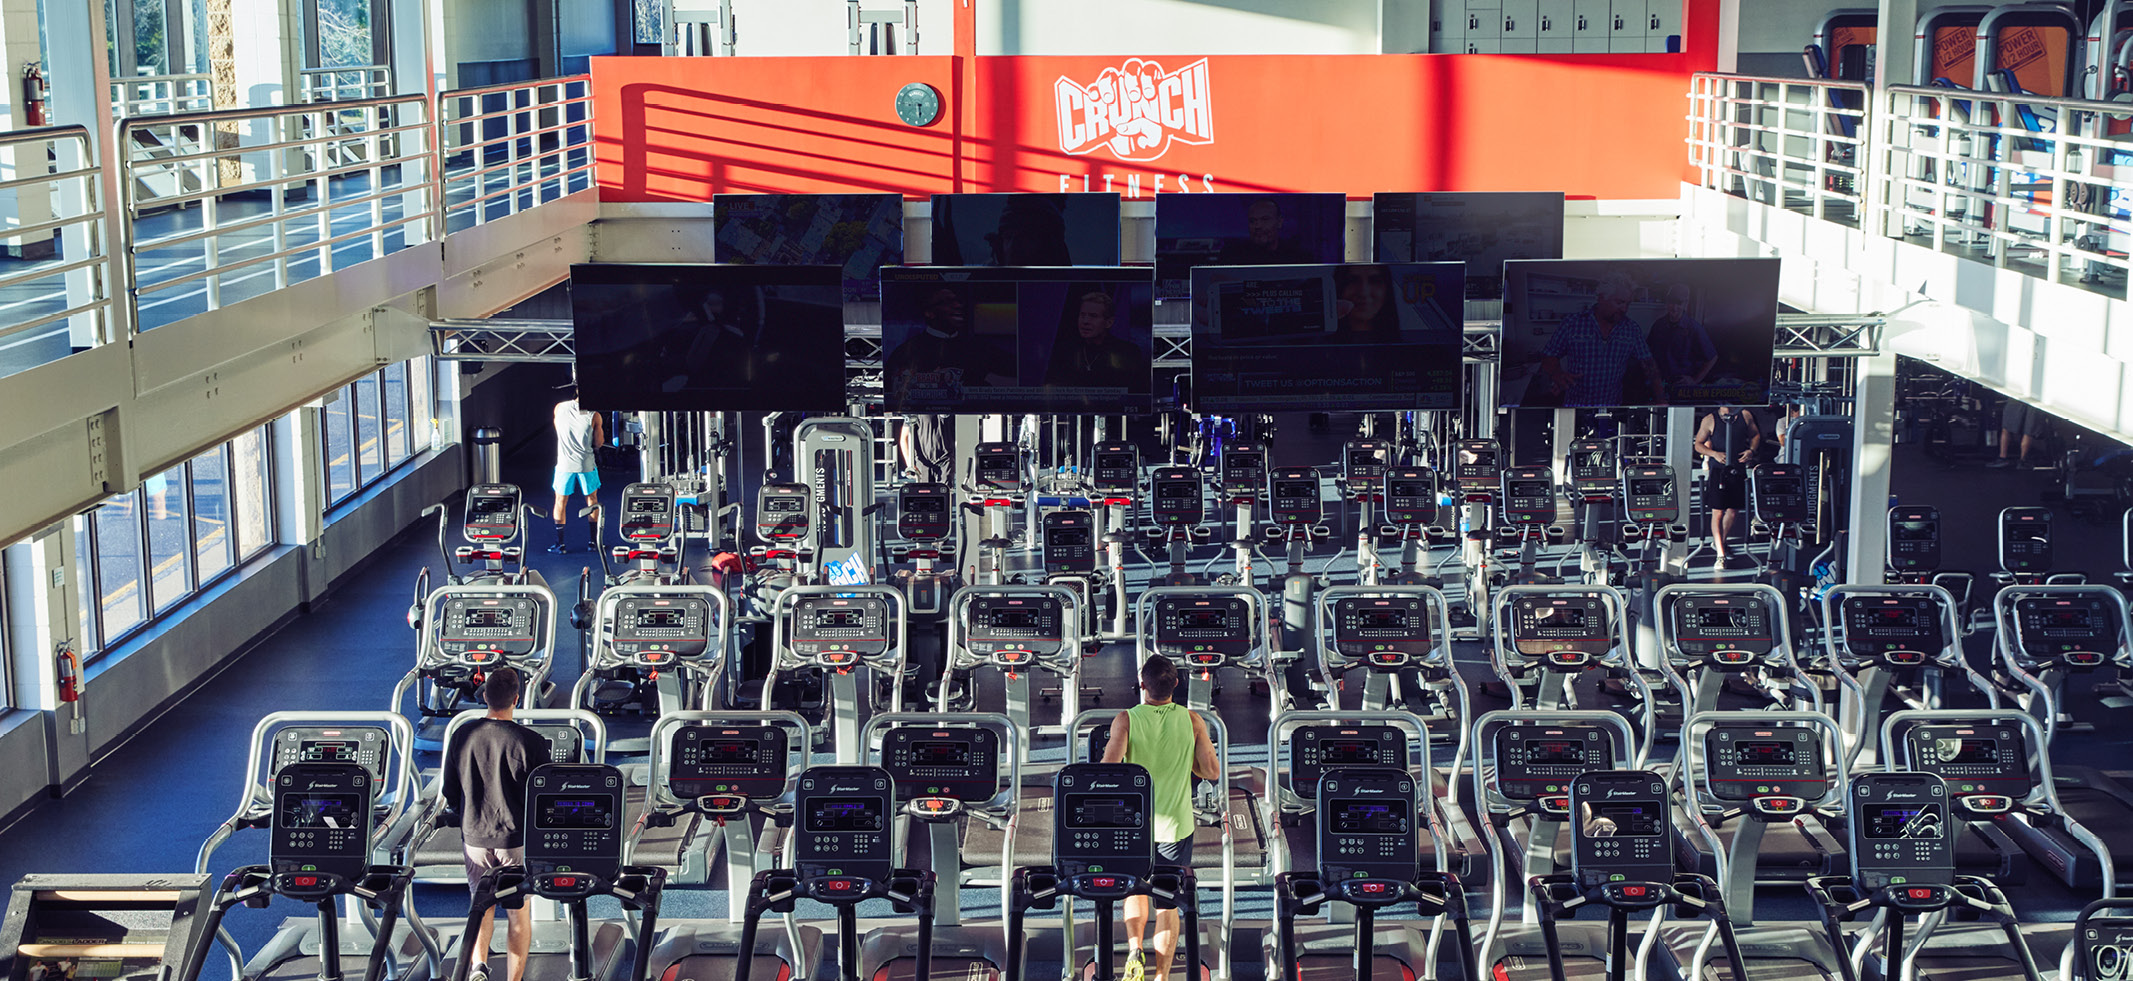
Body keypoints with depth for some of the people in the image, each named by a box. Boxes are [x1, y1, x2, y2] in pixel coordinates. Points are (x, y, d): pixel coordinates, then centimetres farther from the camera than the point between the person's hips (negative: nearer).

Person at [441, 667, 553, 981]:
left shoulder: (462, 736, -5)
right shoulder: (530, 742, -15)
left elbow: (450, 791, 4)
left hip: (474, 837, 2)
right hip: (517, 839, -2)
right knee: (519, 913, 12)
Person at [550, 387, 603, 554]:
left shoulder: (559, 408, -4)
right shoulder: (594, 415, -11)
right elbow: (598, 443, -2)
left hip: (564, 463, 1)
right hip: (587, 465, -1)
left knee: (561, 502, 11)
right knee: (592, 500, 15)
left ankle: (559, 543, 11)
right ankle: (593, 541, 17)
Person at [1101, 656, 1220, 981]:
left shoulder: (1127, 720, -12)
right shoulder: (1192, 721, -7)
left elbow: (1108, 768, -23)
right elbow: (1212, 772, -4)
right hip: (1175, 825, 0)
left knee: (1135, 892, 21)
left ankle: (1134, 949, -2)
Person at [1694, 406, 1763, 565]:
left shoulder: (1745, 416, 5)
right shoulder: (1710, 420, -3)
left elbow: (1756, 435, 18)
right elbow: (1698, 445, 1)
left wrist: (1751, 450, -1)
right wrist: (1714, 454, -16)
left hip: (1738, 470, 4)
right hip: (1718, 470, -3)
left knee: (1734, 510, 11)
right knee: (1718, 512, -9)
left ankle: (1720, 542, 35)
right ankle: (1721, 554, -7)